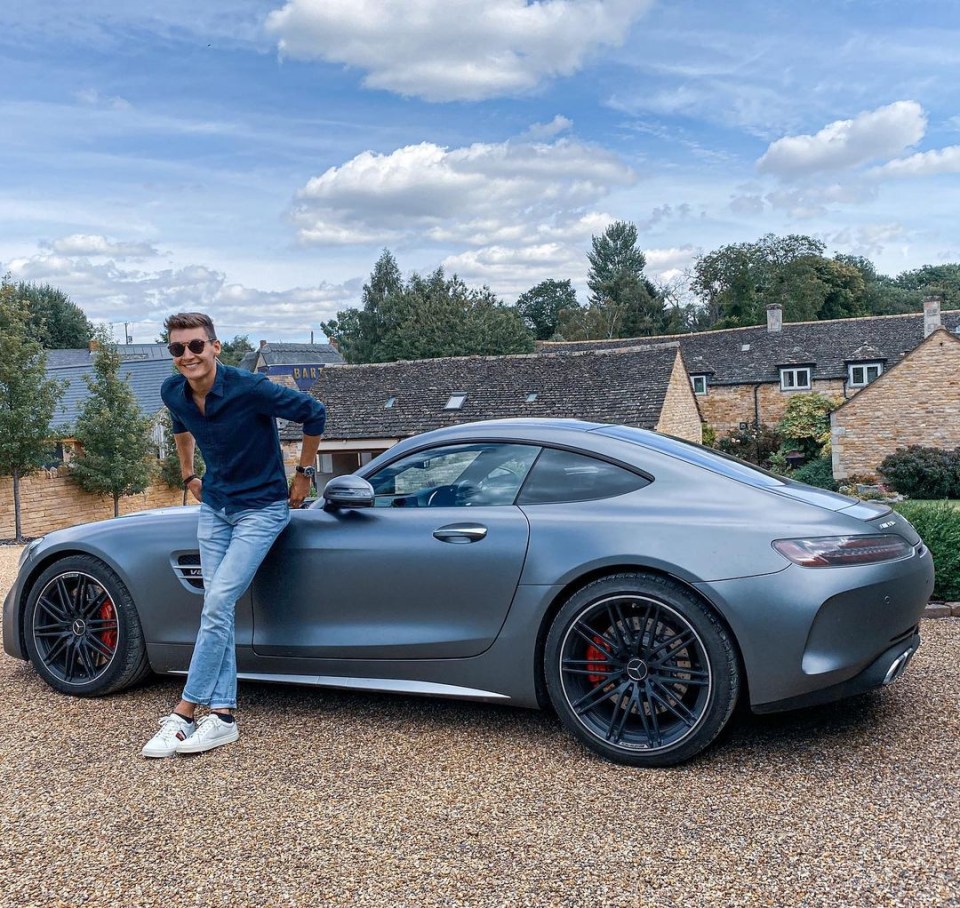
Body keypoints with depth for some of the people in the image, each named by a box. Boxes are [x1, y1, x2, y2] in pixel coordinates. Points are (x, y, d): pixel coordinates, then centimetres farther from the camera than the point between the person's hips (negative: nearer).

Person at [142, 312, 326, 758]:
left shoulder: (249, 388, -24)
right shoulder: (174, 392, -5)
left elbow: (313, 412, -13)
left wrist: (303, 474, -6)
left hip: (261, 507, -6)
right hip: (214, 507, 6)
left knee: (217, 604, -14)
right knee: (217, 608, 2)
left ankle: (184, 713, -4)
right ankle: (222, 715, 7)